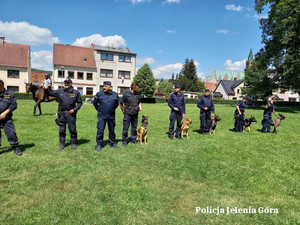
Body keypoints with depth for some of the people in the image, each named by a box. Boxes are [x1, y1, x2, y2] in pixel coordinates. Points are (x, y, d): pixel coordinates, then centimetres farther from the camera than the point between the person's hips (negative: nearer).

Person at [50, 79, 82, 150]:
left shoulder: (76, 92, 1)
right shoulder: (59, 91, 7)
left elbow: (79, 103, 3)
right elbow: (50, 93, 19)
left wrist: (74, 109, -8)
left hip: (71, 113, -2)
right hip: (61, 113, 2)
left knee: (72, 129, 3)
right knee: (62, 129, 9)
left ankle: (73, 143, 18)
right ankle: (62, 143, 22)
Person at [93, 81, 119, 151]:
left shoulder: (115, 95, 0)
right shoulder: (99, 94, -5)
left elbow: (117, 104, 18)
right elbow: (94, 103, 9)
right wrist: (99, 109, 9)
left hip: (111, 116, 2)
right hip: (102, 116, -2)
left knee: (112, 130, 13)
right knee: (100, 130, -2)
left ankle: (112, 143, 27)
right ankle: (99, 144, 10)